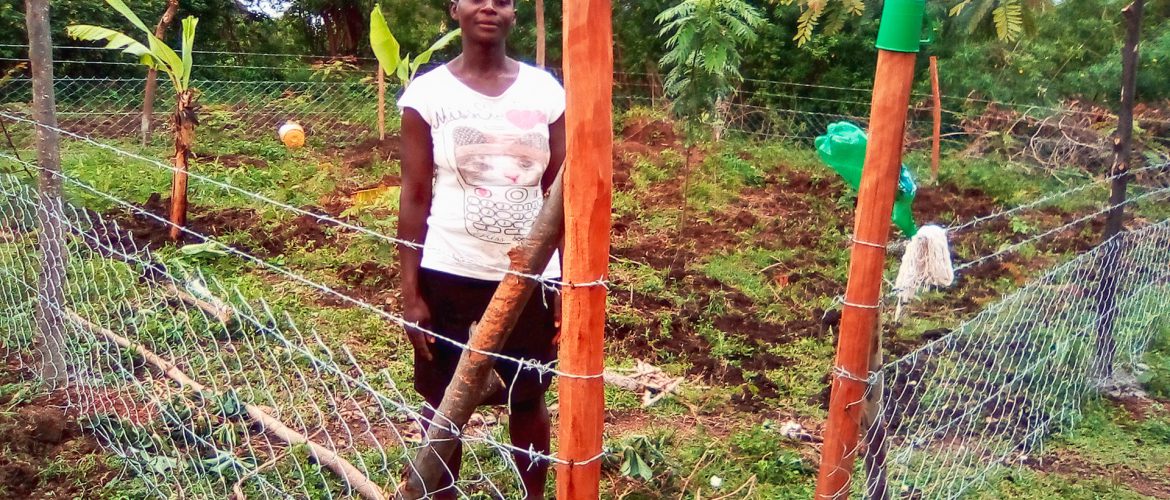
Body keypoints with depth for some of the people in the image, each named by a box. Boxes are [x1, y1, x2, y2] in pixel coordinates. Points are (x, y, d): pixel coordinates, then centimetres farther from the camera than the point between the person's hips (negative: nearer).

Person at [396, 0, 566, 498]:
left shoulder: (545, 90, 0)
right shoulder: (428, 93, -4)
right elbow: (415, 198, -3)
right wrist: (409, 292, -6)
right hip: (449, 273, -1)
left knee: (529, 399, 15)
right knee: (444, 404, 12)